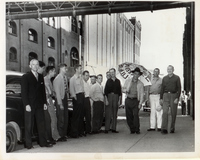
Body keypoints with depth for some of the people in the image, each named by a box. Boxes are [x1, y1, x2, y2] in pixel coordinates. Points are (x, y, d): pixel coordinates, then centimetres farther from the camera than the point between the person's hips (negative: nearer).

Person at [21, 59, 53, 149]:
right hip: (30, 105, -5)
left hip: (39, 105, 5)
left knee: (41, 124, 7)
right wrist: (26, 104, -13)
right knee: (28, 125, 2)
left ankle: (43, 142, 14)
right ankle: (28, 144, 8)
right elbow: (24, 92, -6)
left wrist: (44, 103, 10)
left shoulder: (41, 77, 15)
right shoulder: (25, 77, -2)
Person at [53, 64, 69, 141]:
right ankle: (60, 136, 9)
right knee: (61, 119, -1)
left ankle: (64, 134, 24)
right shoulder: (57, 79, -14)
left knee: (66, 118, 13)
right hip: (60, 99, -8)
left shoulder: (65, 77, 9)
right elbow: (57, 92, -15)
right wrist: (60, 103, -16)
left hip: (65, 98, 8)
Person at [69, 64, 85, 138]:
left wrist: (83, 95, 7)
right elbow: (71, 89, -10)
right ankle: (74, 133, 0)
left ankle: (81, 131, 18)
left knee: (81, 115, 10)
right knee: (76, 115, -5)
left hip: (82, 96, 7)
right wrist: (74, 97, -15)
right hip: (77, 97, -7)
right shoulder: (72, 79, -6)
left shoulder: (80, 78, 16)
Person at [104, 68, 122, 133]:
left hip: (116, 97, 3)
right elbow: (105, 91, -1)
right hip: (109, 97, -3)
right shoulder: (108, 81, 2)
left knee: (115, 114, 6)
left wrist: (119, 100, 4)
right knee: (108, 114, -5)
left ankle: (114, 128, 11)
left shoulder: (118, 81, 8)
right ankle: (106, 128, -2)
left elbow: (120, 91, 10)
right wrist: (106, 100, -8)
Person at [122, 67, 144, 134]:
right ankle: (132, 129, 13)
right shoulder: (128, 81, 12)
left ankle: (137, 129, -4)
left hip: (135, 101, -2)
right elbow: (123, 89, 17)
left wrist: (140, 103, -6)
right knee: (129, 116, 0)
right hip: (128, 100, 2)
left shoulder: (140, 84, 7)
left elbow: (142, 94, 4)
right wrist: (126, 90, -7)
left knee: (136, 115, -15)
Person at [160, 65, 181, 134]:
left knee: (173, 113, 3)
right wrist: (161, 98, 8)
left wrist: (177, 98, -11)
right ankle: (164, 129, -14)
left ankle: (172, 128, 15)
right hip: (166, 95, 2)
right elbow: (162, 89, 15)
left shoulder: (177, 78, 5)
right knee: (165, 112, -10)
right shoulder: (164, 78, 14)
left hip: (173, 95, -2)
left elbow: (179, 89, -1)